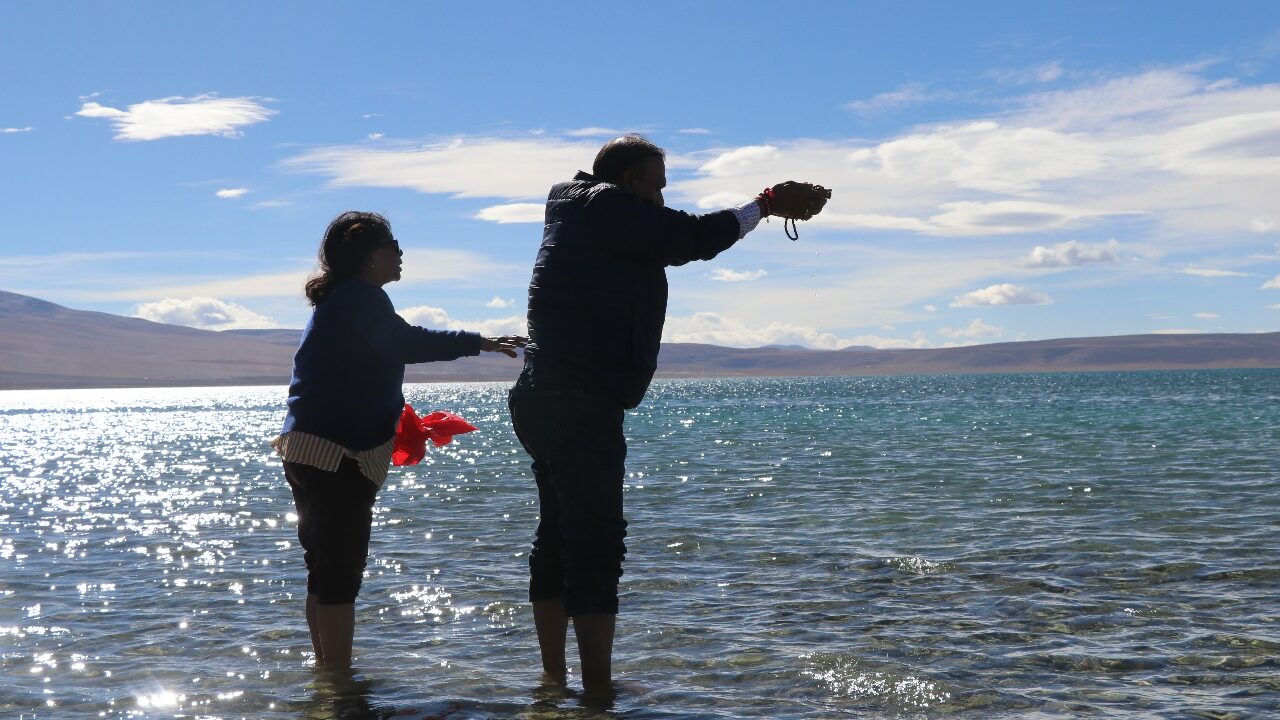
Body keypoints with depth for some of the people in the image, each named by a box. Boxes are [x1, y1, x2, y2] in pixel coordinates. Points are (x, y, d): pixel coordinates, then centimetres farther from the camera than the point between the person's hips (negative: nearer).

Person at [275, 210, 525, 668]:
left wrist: (394, 423, 22)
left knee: (326, 569, 16)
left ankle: (326, 668, 24)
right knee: (341, 571, -8)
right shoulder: (360, 296, -10)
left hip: (307, 451, 11)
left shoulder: (338, 300, 22)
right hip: (335, 456, -11)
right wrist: (479, 343, -20)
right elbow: (406, 343, -23)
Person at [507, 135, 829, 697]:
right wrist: (766, 204, 1)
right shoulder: (607, 208, -7)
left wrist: (768, 208, 25)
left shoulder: (581, 216, 22)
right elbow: (692, 238, -11)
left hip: (550, 400, 11)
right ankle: (597, 692, -10)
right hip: (581, 404, -11)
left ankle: (553, 680, 20)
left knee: (559, 540, 13)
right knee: (596, 546, -10)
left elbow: (677, 240, 25)